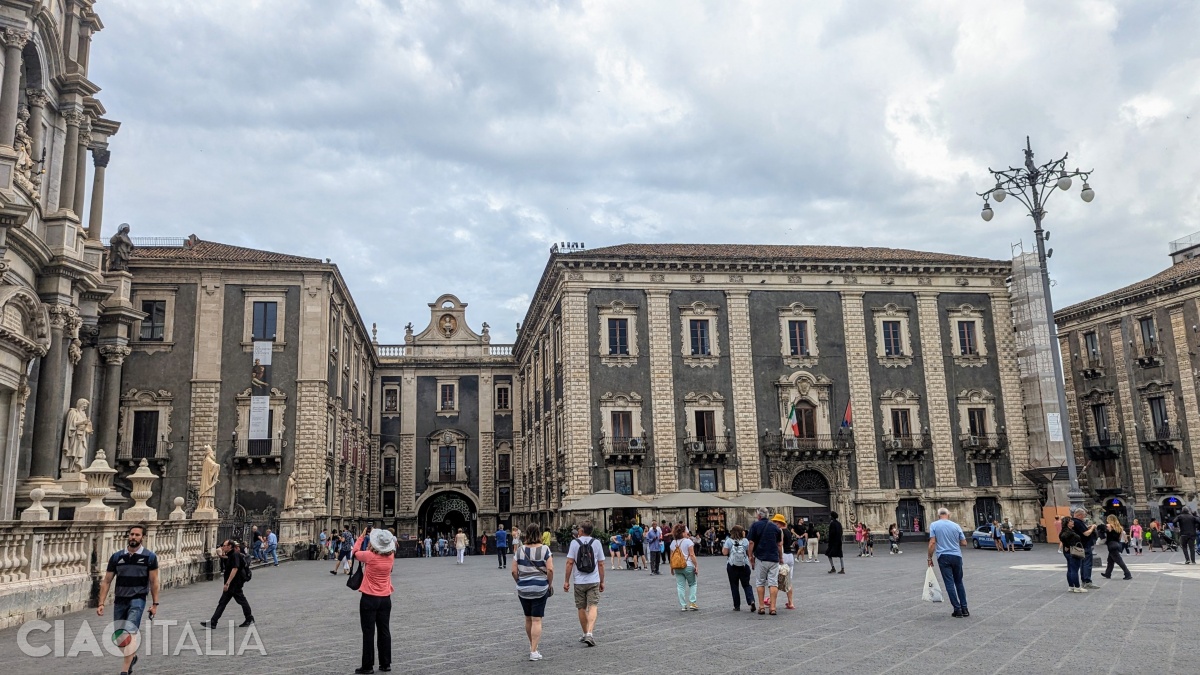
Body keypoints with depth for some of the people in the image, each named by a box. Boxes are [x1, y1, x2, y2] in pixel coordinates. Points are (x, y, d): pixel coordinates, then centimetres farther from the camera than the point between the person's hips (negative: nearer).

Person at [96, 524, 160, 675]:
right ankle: (133, 656, 40)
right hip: (119, 600, 4)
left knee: (130, 632, -20)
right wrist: (101, 603, -2)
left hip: (138, 599, -4)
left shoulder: (150, 557, -3)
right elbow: (106, 581, 6)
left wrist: (155, 604, -2)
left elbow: (154, 581, 0)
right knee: (119, 637, 11)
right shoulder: (116, 557, 3)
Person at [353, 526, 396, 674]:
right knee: (384, 631, 11)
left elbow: (355, 552, 2)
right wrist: (372, 535, 14)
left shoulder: (370, 556, -17)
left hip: (369, 599, -4)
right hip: (385, 599, 4)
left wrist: (363, 536, 11)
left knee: (368, 633, 3)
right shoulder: (390, 556, -4)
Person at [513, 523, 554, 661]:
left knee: (528, 619, 18)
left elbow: (514, 571, -1)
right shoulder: (545, 549, -7)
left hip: (523, 589, 3)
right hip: (540, 589, -3)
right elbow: (550, 569, -14)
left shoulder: (520, 550, -1)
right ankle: (534, 652, -4)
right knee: (537, 620, 0)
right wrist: (550, 584, 0)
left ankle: (532, 646, 32)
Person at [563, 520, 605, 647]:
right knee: (593, 607, -4)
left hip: (579, 581, 0)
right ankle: (589, 633, -20)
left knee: (582, 608, 13)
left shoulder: (574, 542, -3)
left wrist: (566, 581, -1)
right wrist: (602, 582, 13)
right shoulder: (596, 543, 2)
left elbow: (570, 563, -7)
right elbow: (601, 564, 4)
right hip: (594, 581, 0)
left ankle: (586, 634, 23)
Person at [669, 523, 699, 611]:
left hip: (677, 568, 4)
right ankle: (692, 603, 5)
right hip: (688, 566, -4)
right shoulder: (688, 541, -8)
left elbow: (671, 556, 8)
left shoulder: (673, 542, 7)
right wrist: (696, 566, -7)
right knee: (692, 584, 12)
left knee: (680, 586, 7)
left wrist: (672, 568, 15)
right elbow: (692, 555, -11)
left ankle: (683, 606, 7)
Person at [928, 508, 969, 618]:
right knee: (959, 582, 15)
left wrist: (930, 557, -1)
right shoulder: (956, 525, 4)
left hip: (943, 557, -3)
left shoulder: (934, 525, -2)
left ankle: (958, 610, -3)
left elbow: (932, 543, -8)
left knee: (950, 584, -1)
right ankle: (964, 609, 13)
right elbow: (964, 543, 8)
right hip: (956, 556, 3)